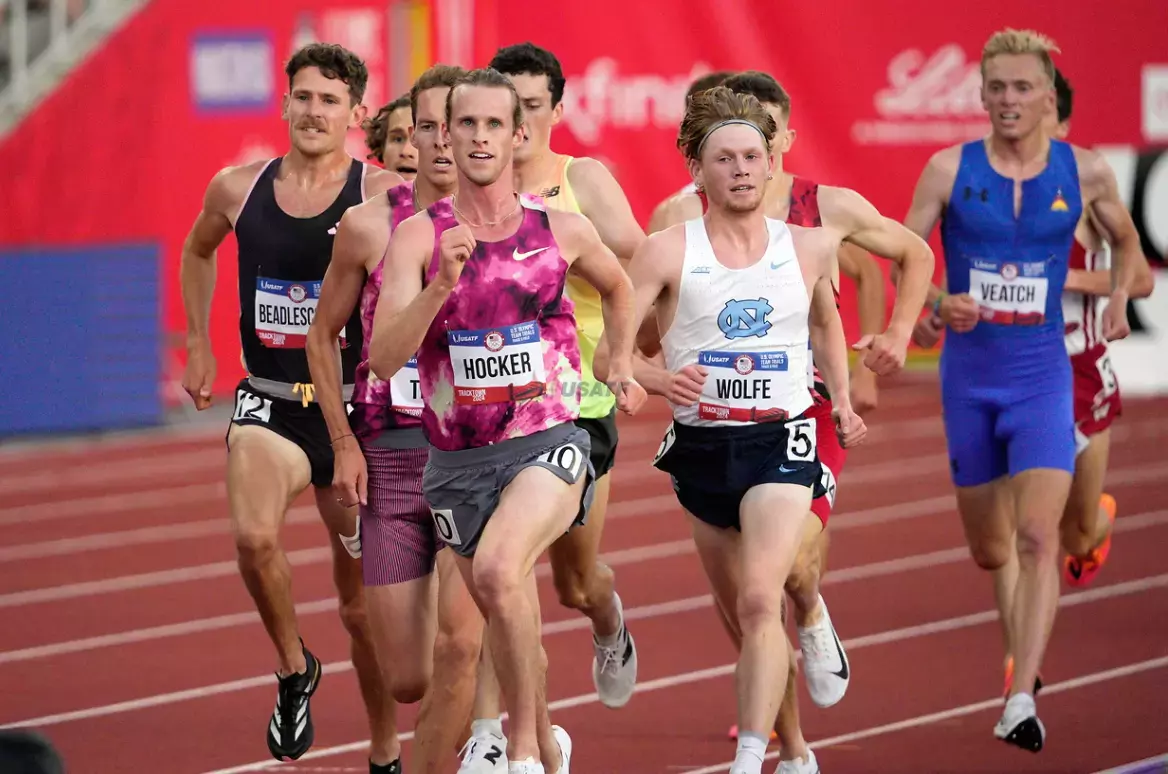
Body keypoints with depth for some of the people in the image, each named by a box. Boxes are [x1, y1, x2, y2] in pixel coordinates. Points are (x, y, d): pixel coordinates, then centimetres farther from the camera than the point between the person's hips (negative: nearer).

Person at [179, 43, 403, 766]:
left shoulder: (382, 195, -10)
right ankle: (294, 667, -2)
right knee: (255, 535, -29)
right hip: (267, 402, 1)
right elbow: (198, 251, 23)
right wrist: (197, 344, 18)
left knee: (364, 604, 9)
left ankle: (386, 751, 28)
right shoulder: (236, 190, 2)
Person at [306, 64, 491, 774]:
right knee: (408, 681, 3)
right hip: (389, 457, 2)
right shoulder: (369, 226, 1)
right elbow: (323, 335, 13)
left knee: (458, 645, -22)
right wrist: (344, 444, 3)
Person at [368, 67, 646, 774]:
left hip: (549, 443, -2)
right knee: (506, 614, 15)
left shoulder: (563, 231, 0)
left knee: (498, 570, -31)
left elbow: (618, 288, 24)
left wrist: (622, 368, 20)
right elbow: (384, 358, -15)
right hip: (458, 458, 2)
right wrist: (442, 284, -26)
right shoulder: (418, 238, -4)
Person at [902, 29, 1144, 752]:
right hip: (969, 375, 1)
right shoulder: (950, 169, -4)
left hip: (1042, 376, -1)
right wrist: (939, 302, -21)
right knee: (989, 551, 12)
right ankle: (1024, 649, 44)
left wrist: (1120, 295, -1)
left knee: (1038, 537, -18)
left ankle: (1021, 702, -22)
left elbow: (1125, 238, 18)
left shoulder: (1085, 172, -1)